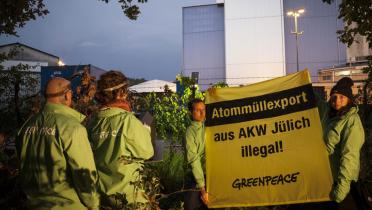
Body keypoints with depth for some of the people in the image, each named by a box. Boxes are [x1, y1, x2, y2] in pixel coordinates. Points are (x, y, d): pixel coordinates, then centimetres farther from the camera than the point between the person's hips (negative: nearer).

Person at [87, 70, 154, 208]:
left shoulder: (93, 122, -6)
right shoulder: (128, 120, -19)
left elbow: (92, 153, 7)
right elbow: (146, 152, -10)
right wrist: (145, 132, 5)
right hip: (125, 194, -5)